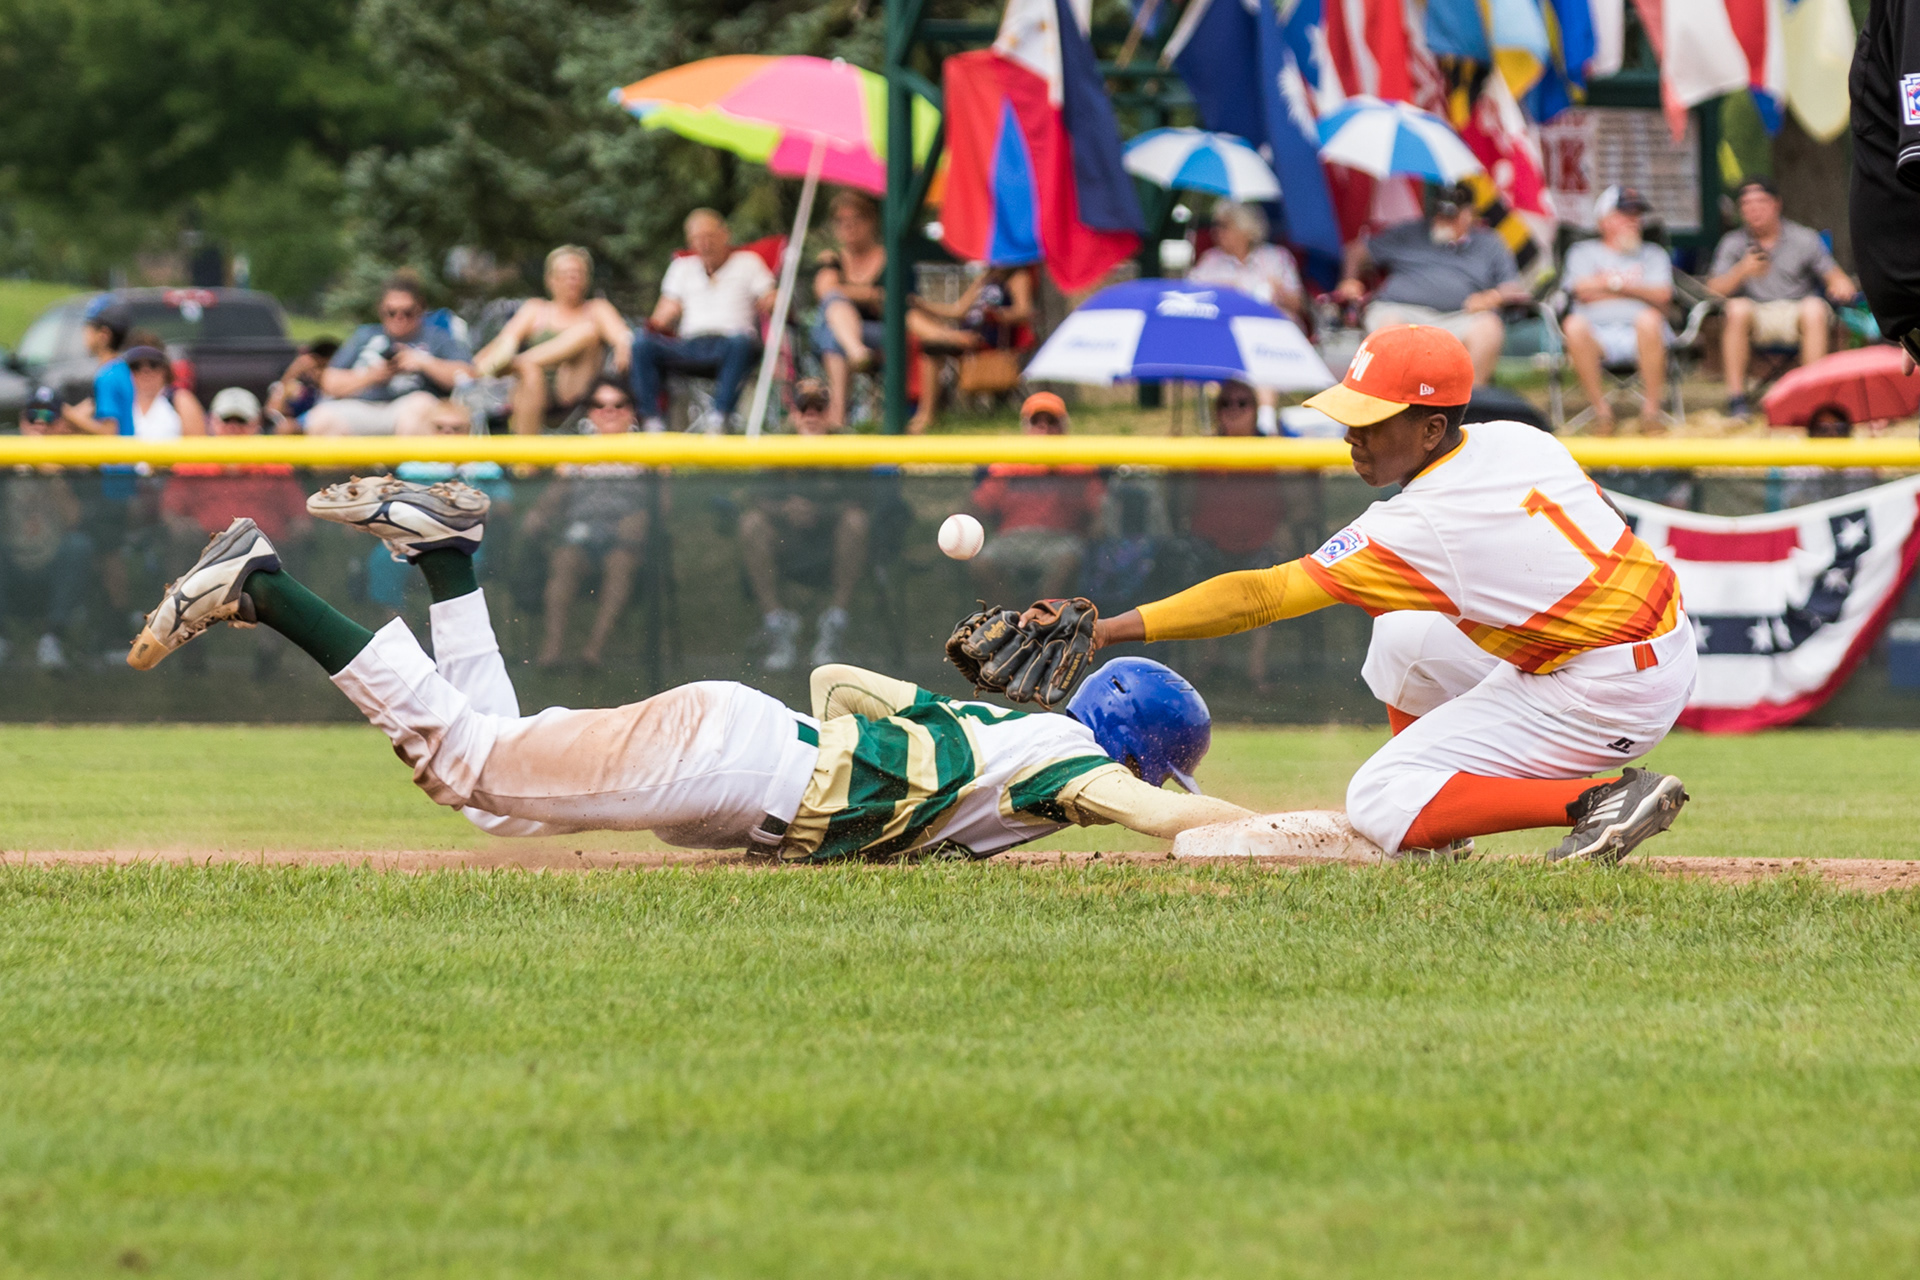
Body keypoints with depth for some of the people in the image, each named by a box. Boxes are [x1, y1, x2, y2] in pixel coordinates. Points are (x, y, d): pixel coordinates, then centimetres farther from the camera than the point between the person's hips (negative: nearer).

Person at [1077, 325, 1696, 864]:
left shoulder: (1418, 528, -22)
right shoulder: (1517, 439, 0)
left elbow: (1259, 597, -22)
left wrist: (1108, 629, -21)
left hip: (1609, 695, -10)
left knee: (1382, 805, -8)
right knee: (1404, 636, 21)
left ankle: (1601, 801, -13)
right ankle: (1433, 834, 25)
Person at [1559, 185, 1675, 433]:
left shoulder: (1653, 254, 27)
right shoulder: (1583, 252, 24)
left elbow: (1662, 296, 8)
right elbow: (1584, 291, 4)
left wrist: (1615, 283, 1)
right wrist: (1637, 288, 8)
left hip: (1640, 337, 0)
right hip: (1597, 335, 0)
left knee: (1648, 319, -36)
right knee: (1574, 325, -35)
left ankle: (1651, 408, -29)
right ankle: (1601, 410, -29)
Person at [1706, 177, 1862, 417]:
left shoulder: (1804, 239, 5)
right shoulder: (1732, 243, 6)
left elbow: (1834, 276, 3)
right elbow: (1713, 289, -3)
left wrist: (1841, 285, -22)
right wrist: (1742, 271, -22)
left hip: (1794, 315, 0)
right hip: (1755, 319, 0)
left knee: (1814, 308, -33)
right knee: (1737, 308, -32)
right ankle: (1736, 396, -31)